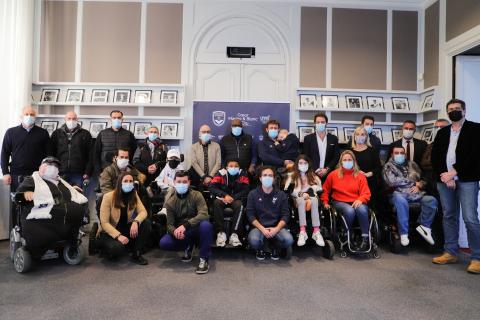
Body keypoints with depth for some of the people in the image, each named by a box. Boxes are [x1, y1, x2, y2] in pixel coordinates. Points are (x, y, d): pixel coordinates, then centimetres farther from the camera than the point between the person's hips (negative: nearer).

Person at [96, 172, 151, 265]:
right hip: (109, 232, -4)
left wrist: (136, 222, -36)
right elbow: (104, 223, -19)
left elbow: (143, 212, -14)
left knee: (146, 223, -21)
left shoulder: (134, 195, -6)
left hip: (125, 229, 4)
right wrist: (118, 236, -31)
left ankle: (136, 254, -8)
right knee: (116, 248, -35)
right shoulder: (108, 197, -18)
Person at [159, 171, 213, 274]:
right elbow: (169, 224, -4)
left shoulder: (196, 195, -10)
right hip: (181, 234, 3)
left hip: (197, 230, -3)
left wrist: (185, 225, -38)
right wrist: (175, 231, -30)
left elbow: (204, 214, -25)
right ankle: (188, 248, 8)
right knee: (163, 243, -23)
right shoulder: (170, 202, -1)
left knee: (206, 224, -36)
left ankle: (204, 259, -19)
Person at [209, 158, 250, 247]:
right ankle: (221, 232, -28)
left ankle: (234, 234, -32)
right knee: (217, 203, -31)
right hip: (223, 198, 0)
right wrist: (225, 195, -27)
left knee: (239, 205, -33)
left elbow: (245, 190, -13)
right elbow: (212, 187, -15)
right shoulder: (221, 173, -10)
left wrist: (232, 198, -24)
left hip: (236, 199, 0)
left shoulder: (243, 175, -8)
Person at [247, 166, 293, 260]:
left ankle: (275, 249, 10)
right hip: (259, 226, -1)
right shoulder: (253, 194, 3)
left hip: (276, 227, 2)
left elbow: (285, 215, 3)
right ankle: (260, 250, 6)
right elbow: (250, 215, -2)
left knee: (288, 240, -28)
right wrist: (262, 229, -15)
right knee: (253, 240, -34)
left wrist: (277, 228, -15)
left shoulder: (281, 194, 7)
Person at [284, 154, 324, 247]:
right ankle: (302, 232, -46)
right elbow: (289, 191, 0)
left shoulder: (313, 176, 19)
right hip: (298, 199, -1)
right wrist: (301, 194, -12)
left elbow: (319, 190, 6)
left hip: (311, 199, 1)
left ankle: (316, 232, -44)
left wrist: (310, 198, -11)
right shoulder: (292, 175, 14)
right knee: (301, 200, -37)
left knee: (314, 201, -35)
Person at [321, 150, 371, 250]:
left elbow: (366, 193, 1)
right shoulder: (333, 174, 7)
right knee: (350, 211, -35)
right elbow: (325, 190, 18)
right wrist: (325, 202, 9)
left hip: (356, 203, 1)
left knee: (362, 210, -35)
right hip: (340, 202, -1)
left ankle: (365, 238, -21)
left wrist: (360, 200, -19)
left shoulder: (360, 176, 7)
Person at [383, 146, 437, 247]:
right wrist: (414, 182, 0)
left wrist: (419, 185, -7)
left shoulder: (412, 164, 23)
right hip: (399, 194, -4)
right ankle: (404, 234, -31)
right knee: (401, 201, -39)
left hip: (415, 194, 4)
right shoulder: (388, 166, 10)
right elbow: (392, 182, -7)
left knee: (432, 200, -26)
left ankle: (424, 227, -12)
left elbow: (424, 179, 18)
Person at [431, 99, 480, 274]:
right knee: (449, 217, 10)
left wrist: (454, 172, -14)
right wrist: (444, 175, -7)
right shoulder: (442, 132, 16)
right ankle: (450, 253, 19)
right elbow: (434, 156, 8)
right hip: (444, 179, 5)